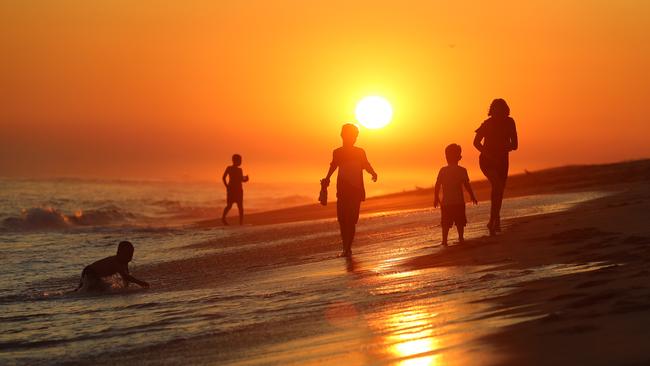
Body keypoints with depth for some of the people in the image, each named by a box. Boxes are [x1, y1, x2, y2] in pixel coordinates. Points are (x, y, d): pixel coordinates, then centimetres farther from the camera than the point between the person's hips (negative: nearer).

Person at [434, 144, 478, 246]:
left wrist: (436, 198, 11)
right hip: (458, 201, -1)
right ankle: (461, 238, 12)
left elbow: (437, 185, 1)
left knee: (446, 223, 4)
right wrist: (472, 196, 10)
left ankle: (444, 240, -2)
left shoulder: (442, 171, 0)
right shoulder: (462, 170, -4)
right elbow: (467, 185, -3)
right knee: (460, 222, 12)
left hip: (446, 202, 1)